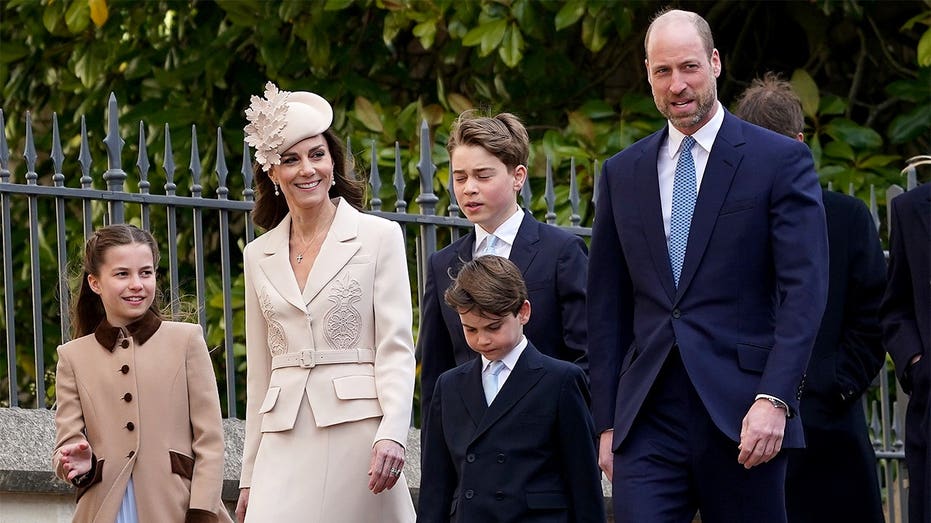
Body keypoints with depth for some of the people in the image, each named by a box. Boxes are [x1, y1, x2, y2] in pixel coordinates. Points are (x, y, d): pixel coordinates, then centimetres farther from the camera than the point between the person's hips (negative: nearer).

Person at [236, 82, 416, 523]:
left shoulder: (379, 237, 4)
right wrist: (249, 476, 14)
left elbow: (396, 349, -3)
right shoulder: (259, 256, 15)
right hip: (286, 444, 3)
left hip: (357, 432, -3)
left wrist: (392, 434, -17)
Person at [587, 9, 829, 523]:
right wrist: (607, 422, 9)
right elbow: (607, 306, 15)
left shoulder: (781, 161, 1)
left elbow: (804, 291, -6)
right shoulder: (622, 173, 14)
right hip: (648, 418, 3)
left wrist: (774, 399, -16)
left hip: (742, 415, -3)